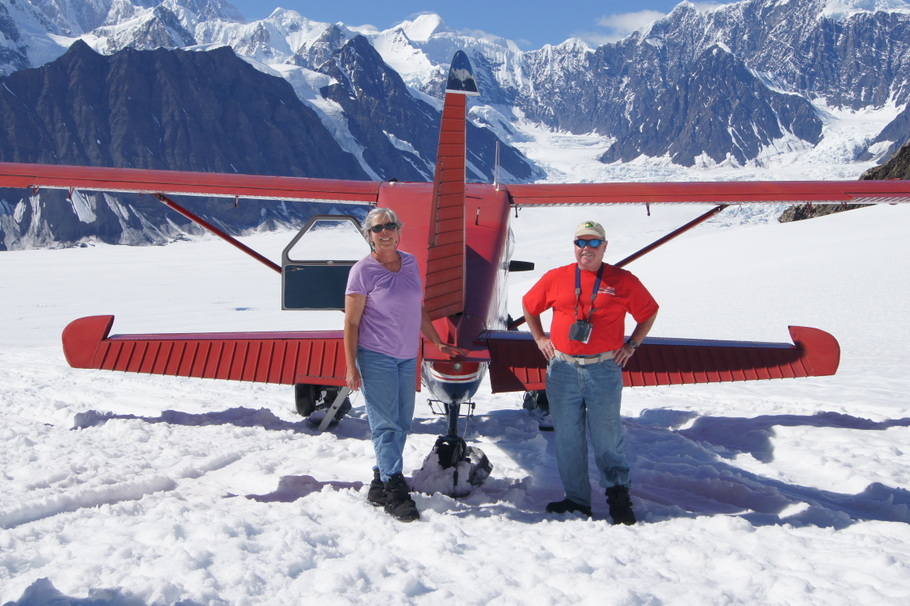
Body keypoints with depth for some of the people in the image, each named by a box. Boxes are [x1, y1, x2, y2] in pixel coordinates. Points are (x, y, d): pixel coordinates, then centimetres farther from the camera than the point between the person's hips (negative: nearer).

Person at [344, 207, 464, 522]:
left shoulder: (410, 263, 9)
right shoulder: (363, 271, -6)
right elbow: (351, 322, -7)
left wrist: (438, 343, 18)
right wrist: (351, 366, -12)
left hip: (407, 357, 6)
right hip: (376, 357, -6)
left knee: (402, 423, 9)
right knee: (386, 424, -6)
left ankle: (380, 484, 20)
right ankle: (395, 491, -3)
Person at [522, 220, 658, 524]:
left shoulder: (623, 281, 2)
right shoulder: (555, 278, 6)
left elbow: (649, 312, 14)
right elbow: (529, 305, 21)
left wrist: (632, 345, 7)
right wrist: (540, 339, 13)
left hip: (605, 371, -2)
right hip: (562, 371, 2)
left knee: (607, 438, 1)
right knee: (567, 439, 7)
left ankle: (619, 496, 17)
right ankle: (576, 499, 18)